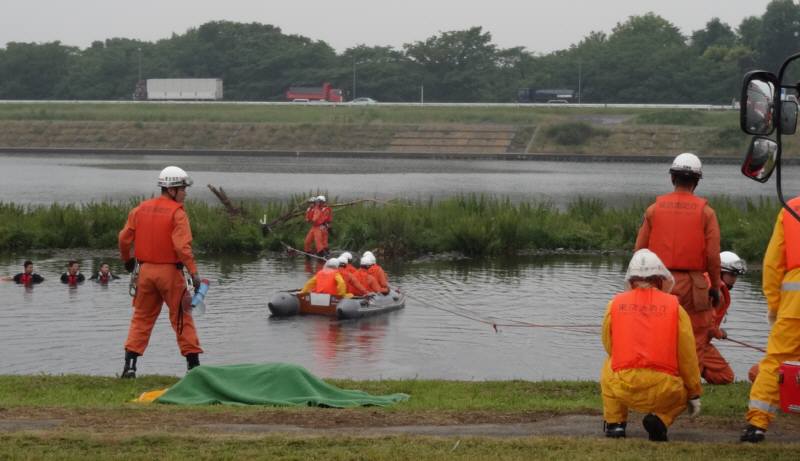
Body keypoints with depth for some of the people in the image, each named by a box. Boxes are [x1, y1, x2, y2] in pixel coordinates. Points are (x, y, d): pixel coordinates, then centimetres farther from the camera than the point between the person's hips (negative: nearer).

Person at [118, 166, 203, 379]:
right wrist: (193, 272, -21)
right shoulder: (177, 213, -12)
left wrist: (127, 260, 27)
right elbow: (182, 246, -22)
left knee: (141, 317, 12)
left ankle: (130, 364, 6)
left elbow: (124, 238, 10)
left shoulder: (140, 209, 6)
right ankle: (193, 364, 6)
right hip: (169, 271, -5)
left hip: (146, 270, 5)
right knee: (182, 317, 5)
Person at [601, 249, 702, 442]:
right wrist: (694, 395, 20)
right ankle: (660, 418, 2)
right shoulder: (674, 307, 5)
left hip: (624, 389, 2)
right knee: (683, 391, 33)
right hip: (664, 392, -1)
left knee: (608, 369, 35)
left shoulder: (615, 304, 8)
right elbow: (687, 355, 7)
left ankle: (614, 422, 19)